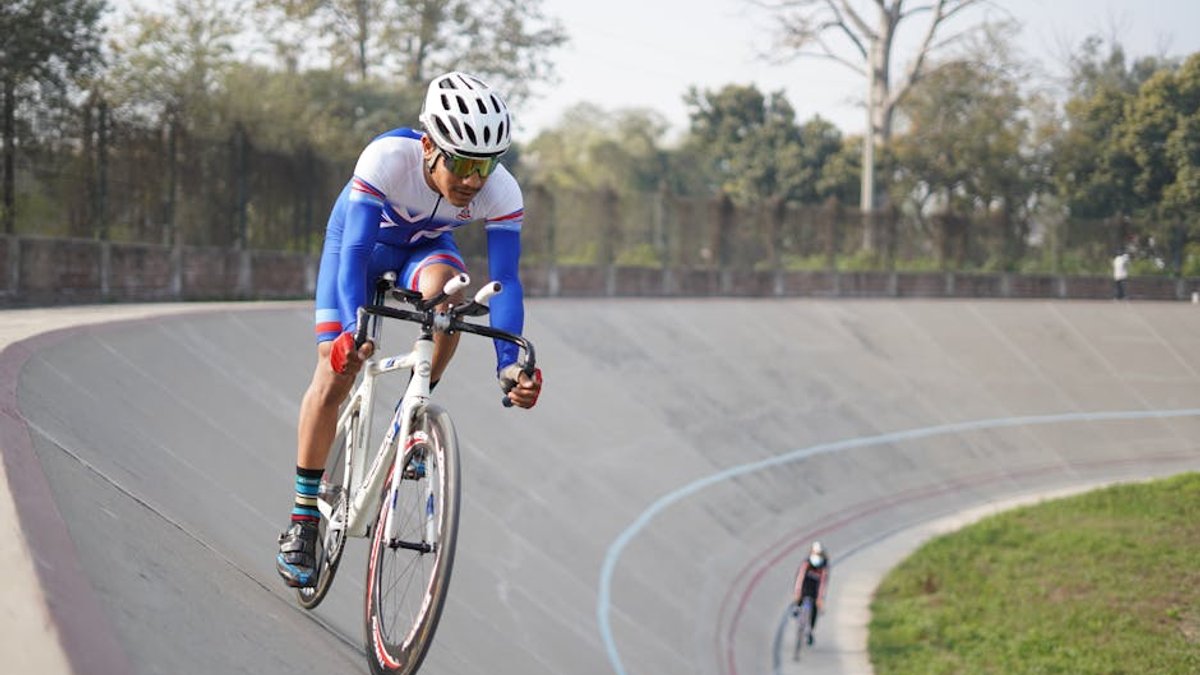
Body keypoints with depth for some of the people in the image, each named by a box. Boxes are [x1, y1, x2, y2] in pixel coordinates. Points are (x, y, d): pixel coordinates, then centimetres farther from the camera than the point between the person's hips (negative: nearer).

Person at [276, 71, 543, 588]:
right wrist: (353, 328, -56)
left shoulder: (502, 192, -31)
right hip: (362, 239, -2)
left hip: (426, 246, 2)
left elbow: (504, 280, -33)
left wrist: (509, 364, -46)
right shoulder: (387, 158, -39)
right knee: (336, 373, -12)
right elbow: (355, 249, -41)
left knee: (444, 289, -35)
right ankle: (303, 517, 1)